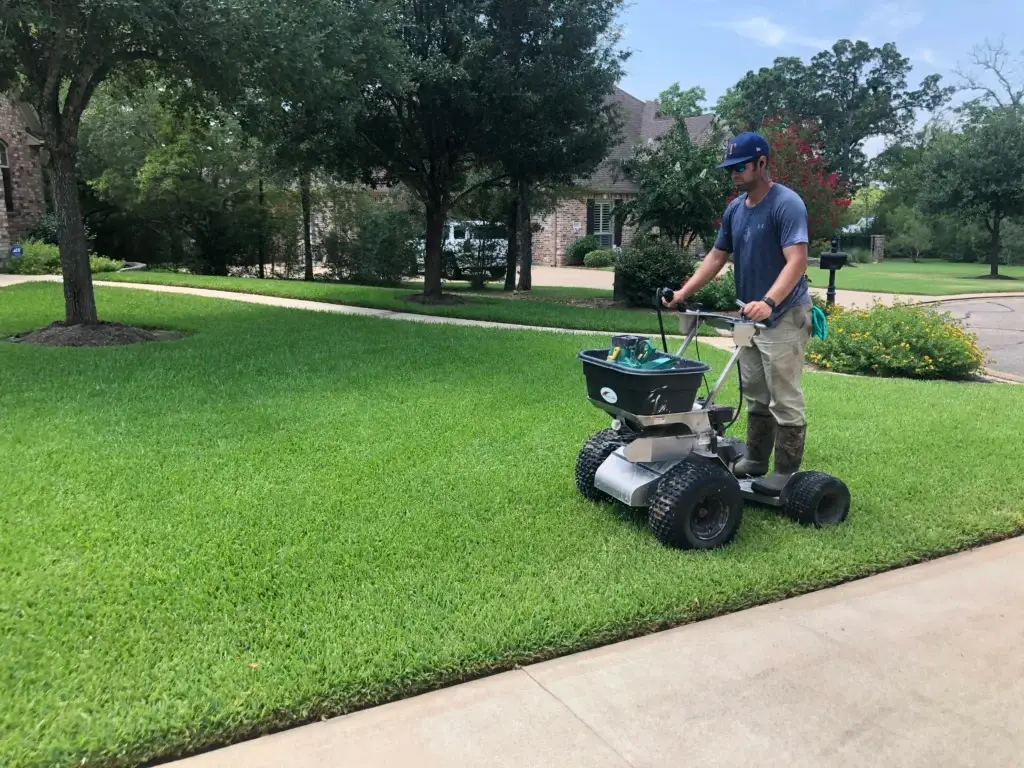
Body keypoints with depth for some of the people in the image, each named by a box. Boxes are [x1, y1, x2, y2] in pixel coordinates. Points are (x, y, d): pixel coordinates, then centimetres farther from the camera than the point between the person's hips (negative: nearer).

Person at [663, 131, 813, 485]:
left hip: (784, 317, -8)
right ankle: (755, 461, 26)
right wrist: (684, 292, 5)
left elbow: (796, 261, -26)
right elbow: (717, 257, 15)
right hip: (750, 317, 8)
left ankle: (787, 475, 5)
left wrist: (768, 302, -40)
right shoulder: (735, 208, 9)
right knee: (755, 398, 15)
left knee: (784, 400, -3)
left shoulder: (787, 204, -16)